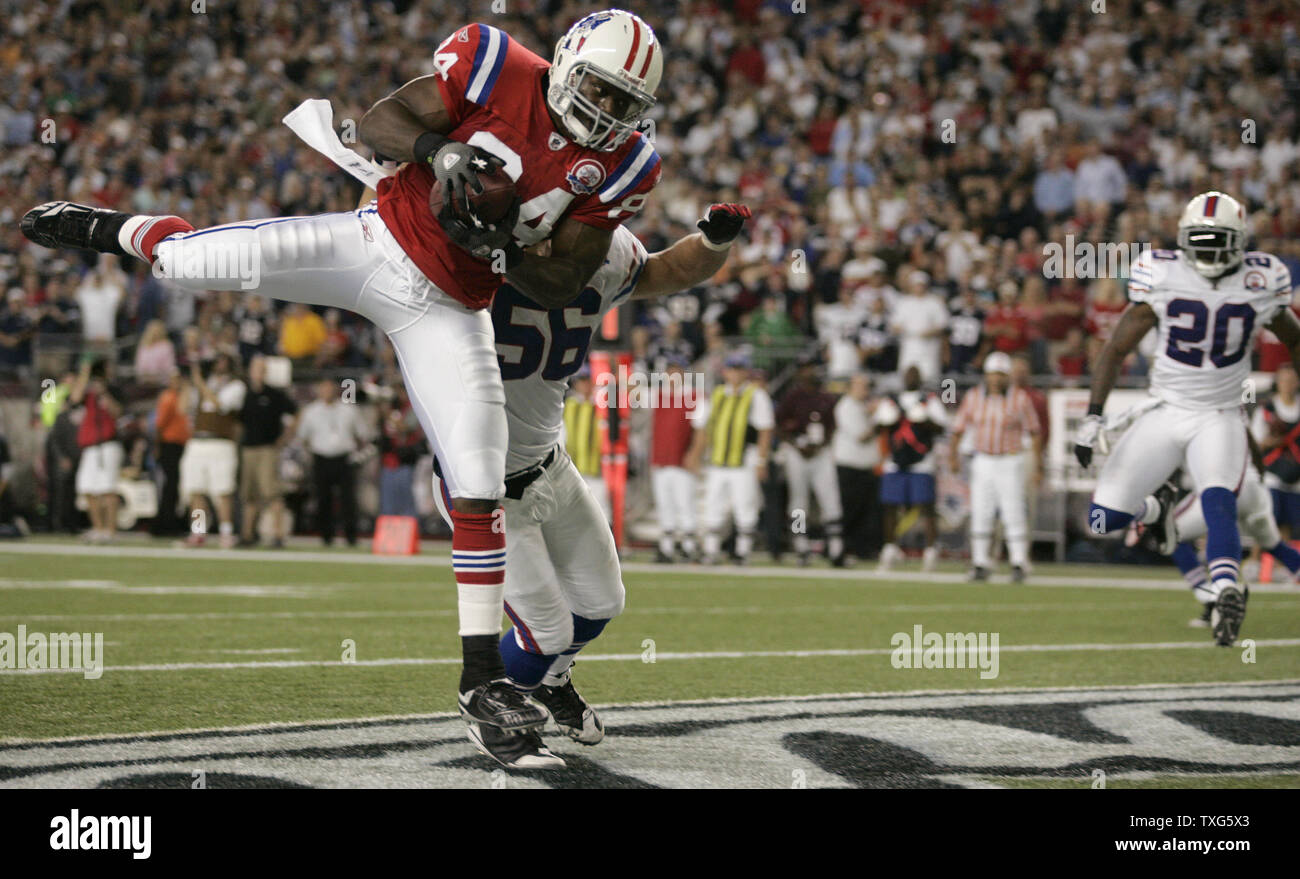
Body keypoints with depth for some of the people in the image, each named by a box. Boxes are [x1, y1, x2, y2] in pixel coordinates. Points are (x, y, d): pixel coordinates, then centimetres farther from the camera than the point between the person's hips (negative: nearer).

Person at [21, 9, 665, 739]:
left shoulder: (618, 166, -9)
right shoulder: (500, 70, -14)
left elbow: (564, 285, -6)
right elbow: (376, 124, -10)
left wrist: (495, 246, -23)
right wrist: (439, 151, -29)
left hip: (446, 311, 2)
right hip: (380, 243, -1)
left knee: (479, 487, -6)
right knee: (192, 261, -10)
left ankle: (482, 678, 4)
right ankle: (113, 230, 29)